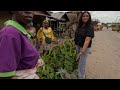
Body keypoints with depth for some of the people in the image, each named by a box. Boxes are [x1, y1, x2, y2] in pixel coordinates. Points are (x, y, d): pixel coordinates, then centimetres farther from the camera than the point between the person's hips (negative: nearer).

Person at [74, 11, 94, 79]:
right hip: (78, 46, 7)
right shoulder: (80, 26, 3)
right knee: (80, 61, 21)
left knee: (82, 63, 0)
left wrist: (82, 52, -33)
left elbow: (87, 40, -26)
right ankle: (83, 74, 43)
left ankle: (81, 77, 18)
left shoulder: (90, 27, -18)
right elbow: (77, 35, 5)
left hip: (85, 47, -7)